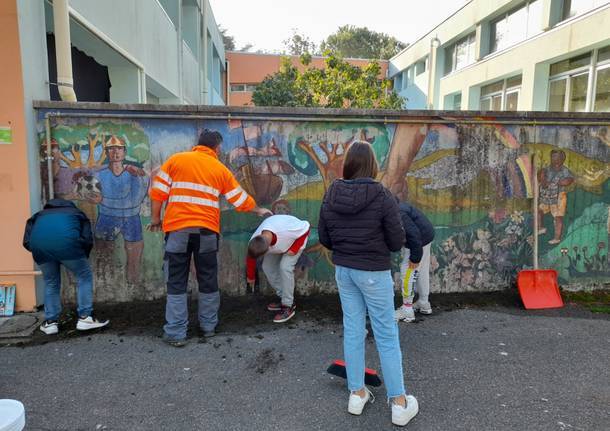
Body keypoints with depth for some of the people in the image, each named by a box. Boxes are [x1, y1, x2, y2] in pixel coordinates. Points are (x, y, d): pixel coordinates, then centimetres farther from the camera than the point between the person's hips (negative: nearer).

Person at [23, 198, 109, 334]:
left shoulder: (39, 215, 39)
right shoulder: (78, 213, 34)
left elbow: (27, 242, 23)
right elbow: (87, 241, 18)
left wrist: (44, 251, 38)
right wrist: (82, 259, 33)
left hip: (38, 243, 3)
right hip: (66, 241, -3)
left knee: (51, 283, 25)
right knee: (84, 277, 17)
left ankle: (50, 322, 26)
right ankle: (85, 317, 15)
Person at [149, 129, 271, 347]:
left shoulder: (176, 159, 6)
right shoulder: (220, 169, 9)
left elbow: (158, 192, 2)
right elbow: (241, 199, 16)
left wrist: (155, 219, 13)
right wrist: (259, 210, 33)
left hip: (178, 229, 0)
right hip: (206, 231, 1)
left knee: (176, 282, 6)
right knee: (208, 281, 14)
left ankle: (176, 333, 7)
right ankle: (209, 326, 24)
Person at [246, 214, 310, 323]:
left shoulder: (286, 232, -46)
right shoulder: (254, 242, -29)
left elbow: (305, 227, -25)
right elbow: (250, 260, -6)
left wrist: (294, 249, -25)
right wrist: (251, 277, 10)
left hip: (298, 235, -5)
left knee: (285, 267, -21)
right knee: (267, 267, -4)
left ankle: (288, 306, -10)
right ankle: (284, 298, 11)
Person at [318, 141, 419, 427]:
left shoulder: (331, 195, -4)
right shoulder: (381, 196, -17)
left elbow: (324, 238, 4)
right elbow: (397, 242, -12)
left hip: (343, 270, 5)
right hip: (374, 272, -4)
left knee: (352, 330, 15)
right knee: (387, 335, 7)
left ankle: (357, 393, 28)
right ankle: (399, 402, 18)